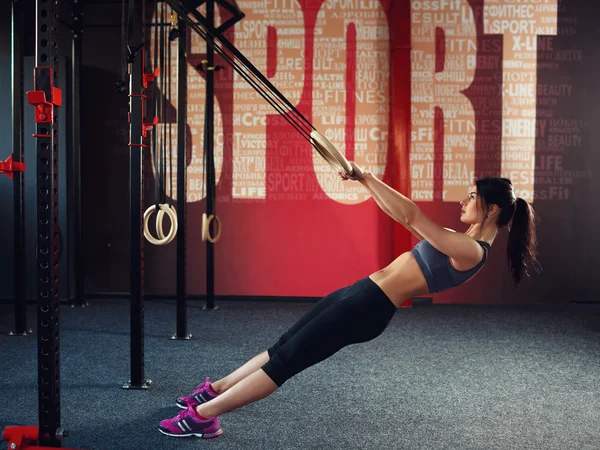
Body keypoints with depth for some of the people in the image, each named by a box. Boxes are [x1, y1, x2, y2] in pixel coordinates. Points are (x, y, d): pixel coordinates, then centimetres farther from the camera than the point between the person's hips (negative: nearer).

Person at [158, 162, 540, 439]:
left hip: (369, 307, -9)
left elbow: (410, 216, -23)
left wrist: (363, 176, -19)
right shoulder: (464, 243, 14)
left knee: (286, 360, -5)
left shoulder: (471, 251, -16)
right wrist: (368, 182, 14)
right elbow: (411, 220, 20)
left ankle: (202, 415, 2)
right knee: (283, 346, 13)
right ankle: (213, 391, 24)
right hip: (363, 292, 9)